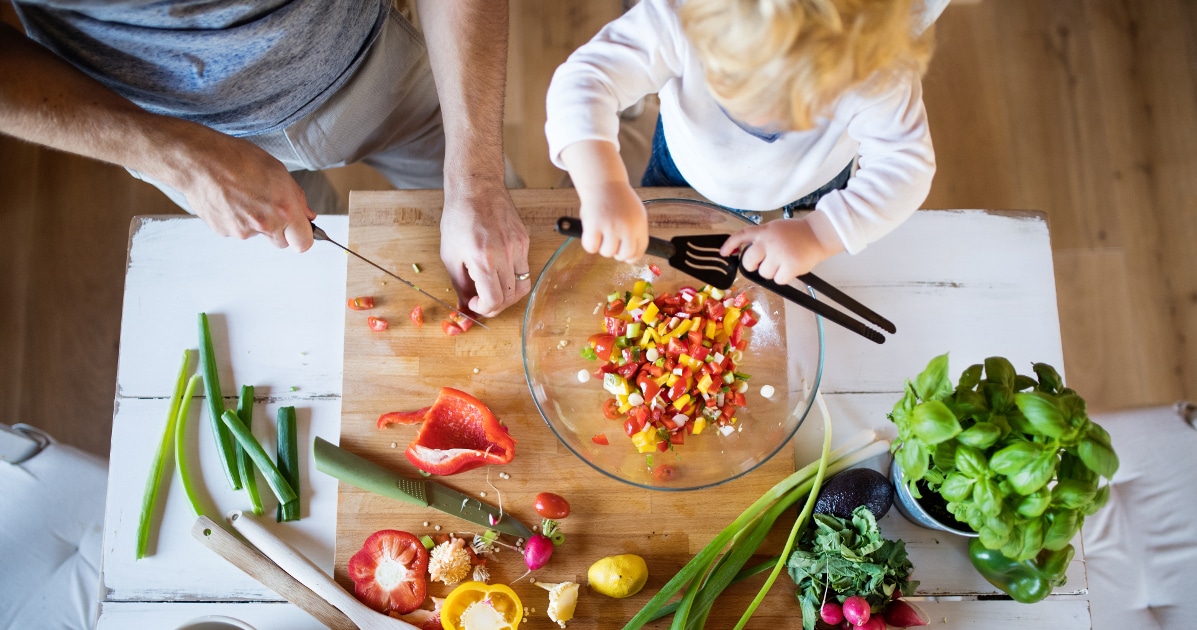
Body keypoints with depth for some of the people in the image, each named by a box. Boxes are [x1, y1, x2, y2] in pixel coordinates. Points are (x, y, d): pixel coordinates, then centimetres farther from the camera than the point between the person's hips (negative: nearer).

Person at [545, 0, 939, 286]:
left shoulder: (879, 74, -41)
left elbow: (906, 166, -34)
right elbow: (585, 79, -47)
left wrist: (821, 234, -48)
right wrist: (603, 186, -64)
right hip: (685, 174, 0)